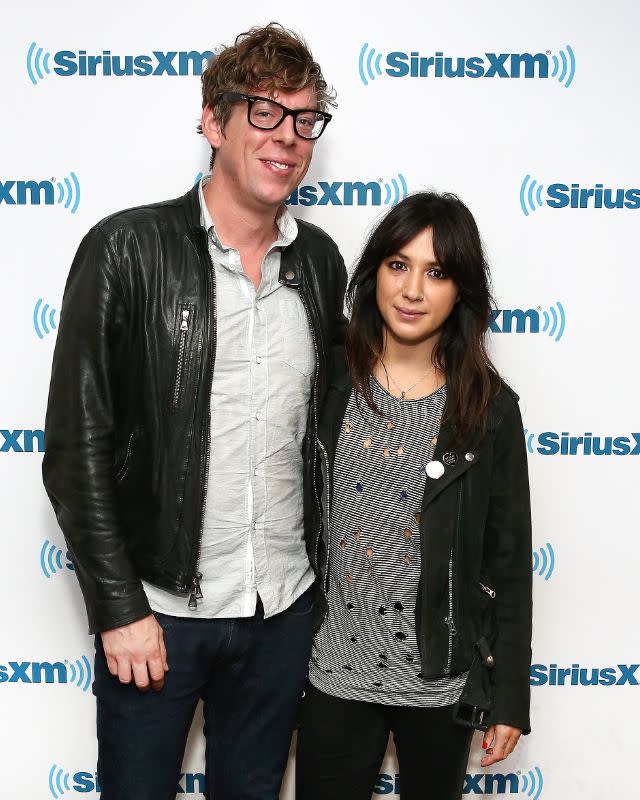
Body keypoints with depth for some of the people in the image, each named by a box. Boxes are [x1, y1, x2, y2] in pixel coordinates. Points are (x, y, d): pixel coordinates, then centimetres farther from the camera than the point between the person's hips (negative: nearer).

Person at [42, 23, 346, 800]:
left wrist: (322, 572, 10)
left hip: (284, 607, 4)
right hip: (157, 607, -4)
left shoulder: (320, 262, 4)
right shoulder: (128, 249, -10)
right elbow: (77, 447, -11)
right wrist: (119, 608, -12)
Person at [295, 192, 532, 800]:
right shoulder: (326, 383, -4)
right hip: (335, 668, 1)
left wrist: (509, 698, 0)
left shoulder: (489, 407, -6)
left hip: (442, 678, 0)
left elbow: (508, 560, -2)